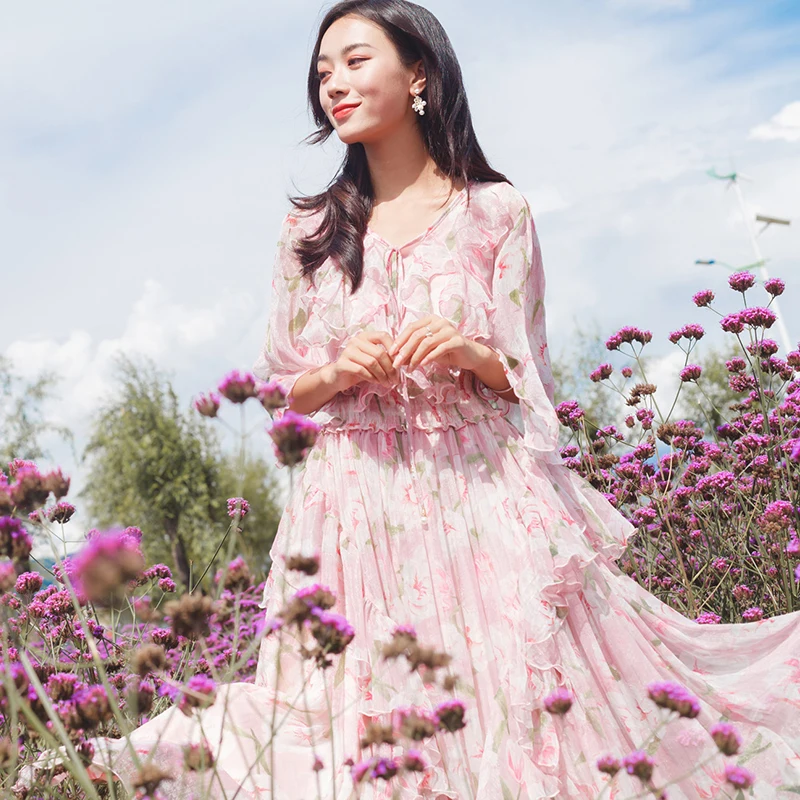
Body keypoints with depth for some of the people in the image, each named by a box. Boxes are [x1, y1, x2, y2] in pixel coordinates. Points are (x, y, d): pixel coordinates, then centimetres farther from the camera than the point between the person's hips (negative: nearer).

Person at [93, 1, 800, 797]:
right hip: (357, 505, 2)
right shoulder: (310, 231, 9)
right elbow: (287, 387, 12)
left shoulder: (496, 212, 3)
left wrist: (472, 355, -16)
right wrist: (338, 374, -10)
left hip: (482, 493, -1)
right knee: (368, 726, 1)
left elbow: (529, 378, 5)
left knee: (509, 705, -3)